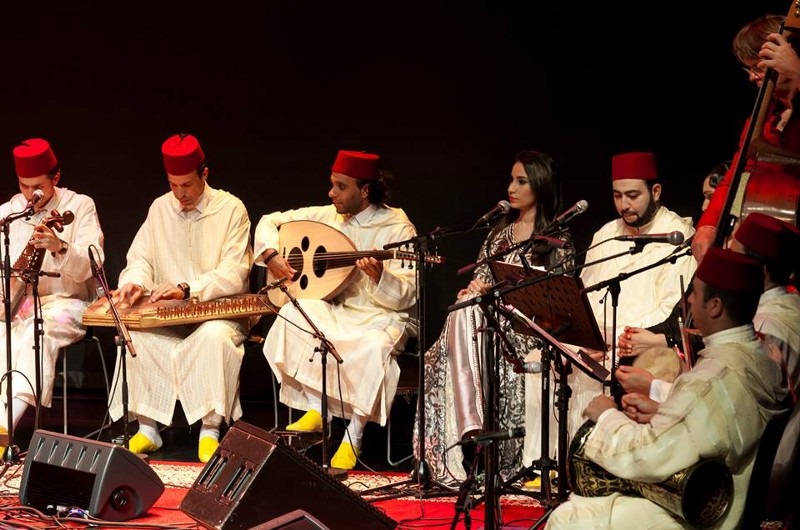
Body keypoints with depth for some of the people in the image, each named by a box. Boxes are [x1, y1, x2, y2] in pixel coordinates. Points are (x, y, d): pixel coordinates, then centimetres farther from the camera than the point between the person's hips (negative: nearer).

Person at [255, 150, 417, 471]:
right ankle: (315, 411, -17)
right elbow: (270, 222, 13)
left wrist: (379, 276, -35)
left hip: (381, 316, -5)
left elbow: (406, 297, -16)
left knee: (372, 348, -38)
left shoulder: (397, 228, -11)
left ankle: (352, 439, -23)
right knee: (292, 315, -25)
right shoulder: (327, 216, 4)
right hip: (333, 310, 5)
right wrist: (271, 254, -6)